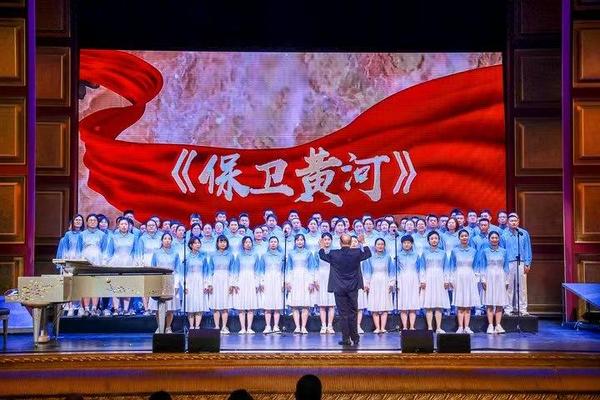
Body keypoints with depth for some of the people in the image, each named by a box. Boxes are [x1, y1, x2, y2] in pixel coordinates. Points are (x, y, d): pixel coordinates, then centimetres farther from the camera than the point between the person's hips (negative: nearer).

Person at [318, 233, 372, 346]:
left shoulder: (334, 254, -11)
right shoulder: (356, 253, -8)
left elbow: (323, 256, 10)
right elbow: (368, 254, 13)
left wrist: (322, 247, 30)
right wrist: (363, 243, 28)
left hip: (339, 288, -1)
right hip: (353, 288, 1)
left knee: (343, 314, 3)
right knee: (353, 313, 11)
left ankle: (346, 339, 3)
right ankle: (355, 338, 15)